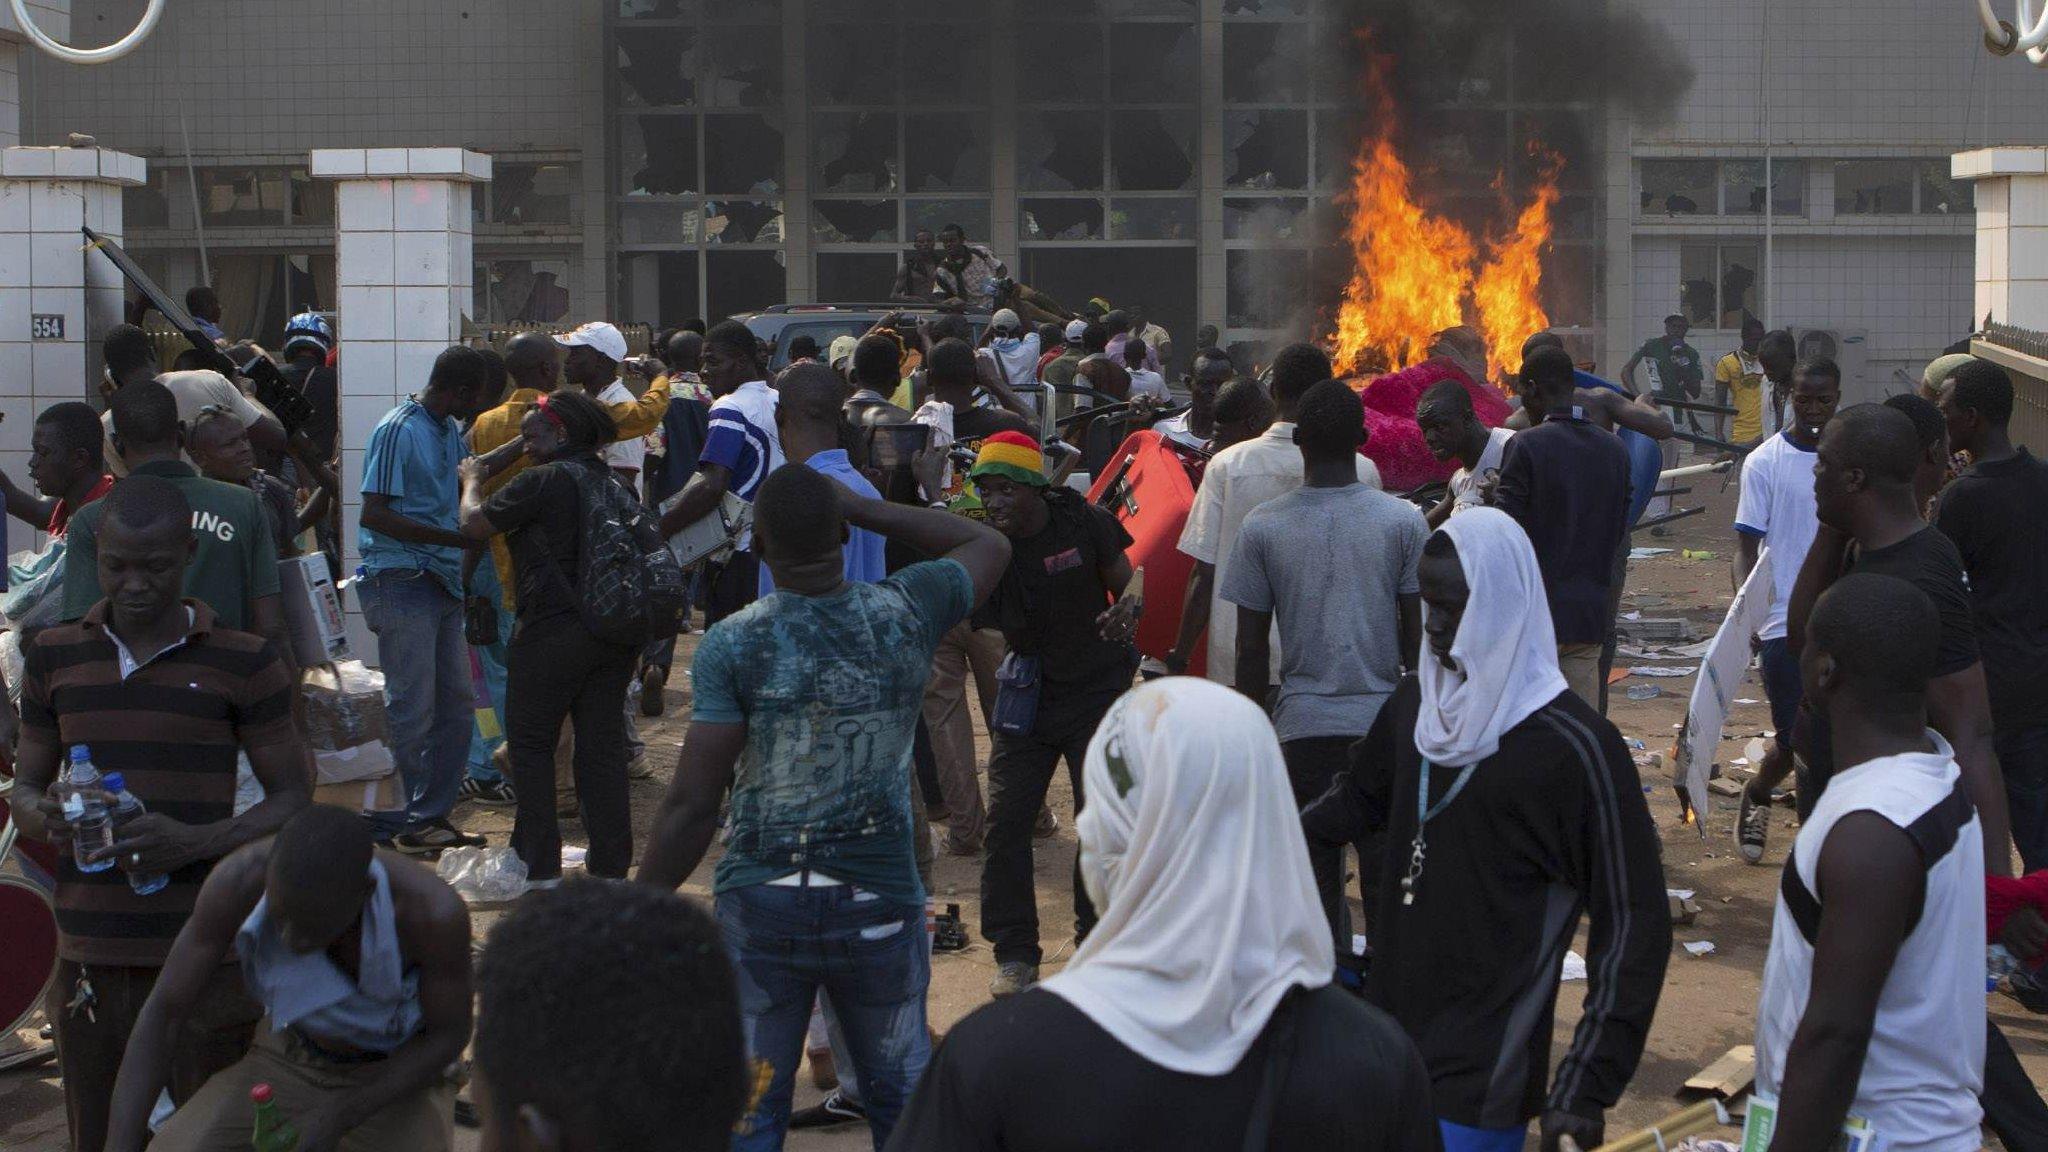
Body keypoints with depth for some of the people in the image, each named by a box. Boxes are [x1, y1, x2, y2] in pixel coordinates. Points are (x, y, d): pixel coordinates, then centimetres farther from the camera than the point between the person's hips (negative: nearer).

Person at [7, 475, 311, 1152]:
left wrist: (195, 841, -18)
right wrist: (45, 817, -9)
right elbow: (24, 786, 16)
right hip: (87, 958, 3)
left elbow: (292, 797, 0)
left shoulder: (241, 664, -1)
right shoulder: (55, 657, 9)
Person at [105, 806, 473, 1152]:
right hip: (294, 1065, 3)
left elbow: (452, 1033, -19)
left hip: (400, 1082, -2)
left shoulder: (435, 907, -38)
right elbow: (160, 1013, -22)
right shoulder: (238, 878, -32)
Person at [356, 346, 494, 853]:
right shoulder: (396, 430, -13)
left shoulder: (451, 431, 14)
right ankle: (394, 823, 4)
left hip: (443, 581, 9)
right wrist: (454, 538, -22)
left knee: (457, 703, 11)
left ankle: (432, 815, 20)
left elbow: (467, 488, 28)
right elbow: (374, 515, -18)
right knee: (413, 708, -6)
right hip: (402, 581, -9)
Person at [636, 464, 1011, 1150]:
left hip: (761, 908, -1)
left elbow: (692, 805, -13)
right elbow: (988, 545, 17)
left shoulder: (731, 645, -11)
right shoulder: (906, 615, -5)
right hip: (882, 905, 2)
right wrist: (865, 509, 12)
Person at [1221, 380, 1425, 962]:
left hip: (1303, 726, 0)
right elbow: (1418, 635, -1)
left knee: (1316, 876, 7)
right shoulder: (1403, 520, -3)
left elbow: (1251, 647, 2)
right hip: (1383, 718, 0)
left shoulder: (1262, 527, -1)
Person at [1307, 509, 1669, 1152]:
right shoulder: (1414, 704, 5)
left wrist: (1586, 1090, -17)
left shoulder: (1572, 748, -16)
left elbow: (1634, 924, -14)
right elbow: (1360, 802, 25)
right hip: (1389, 1045, 6)